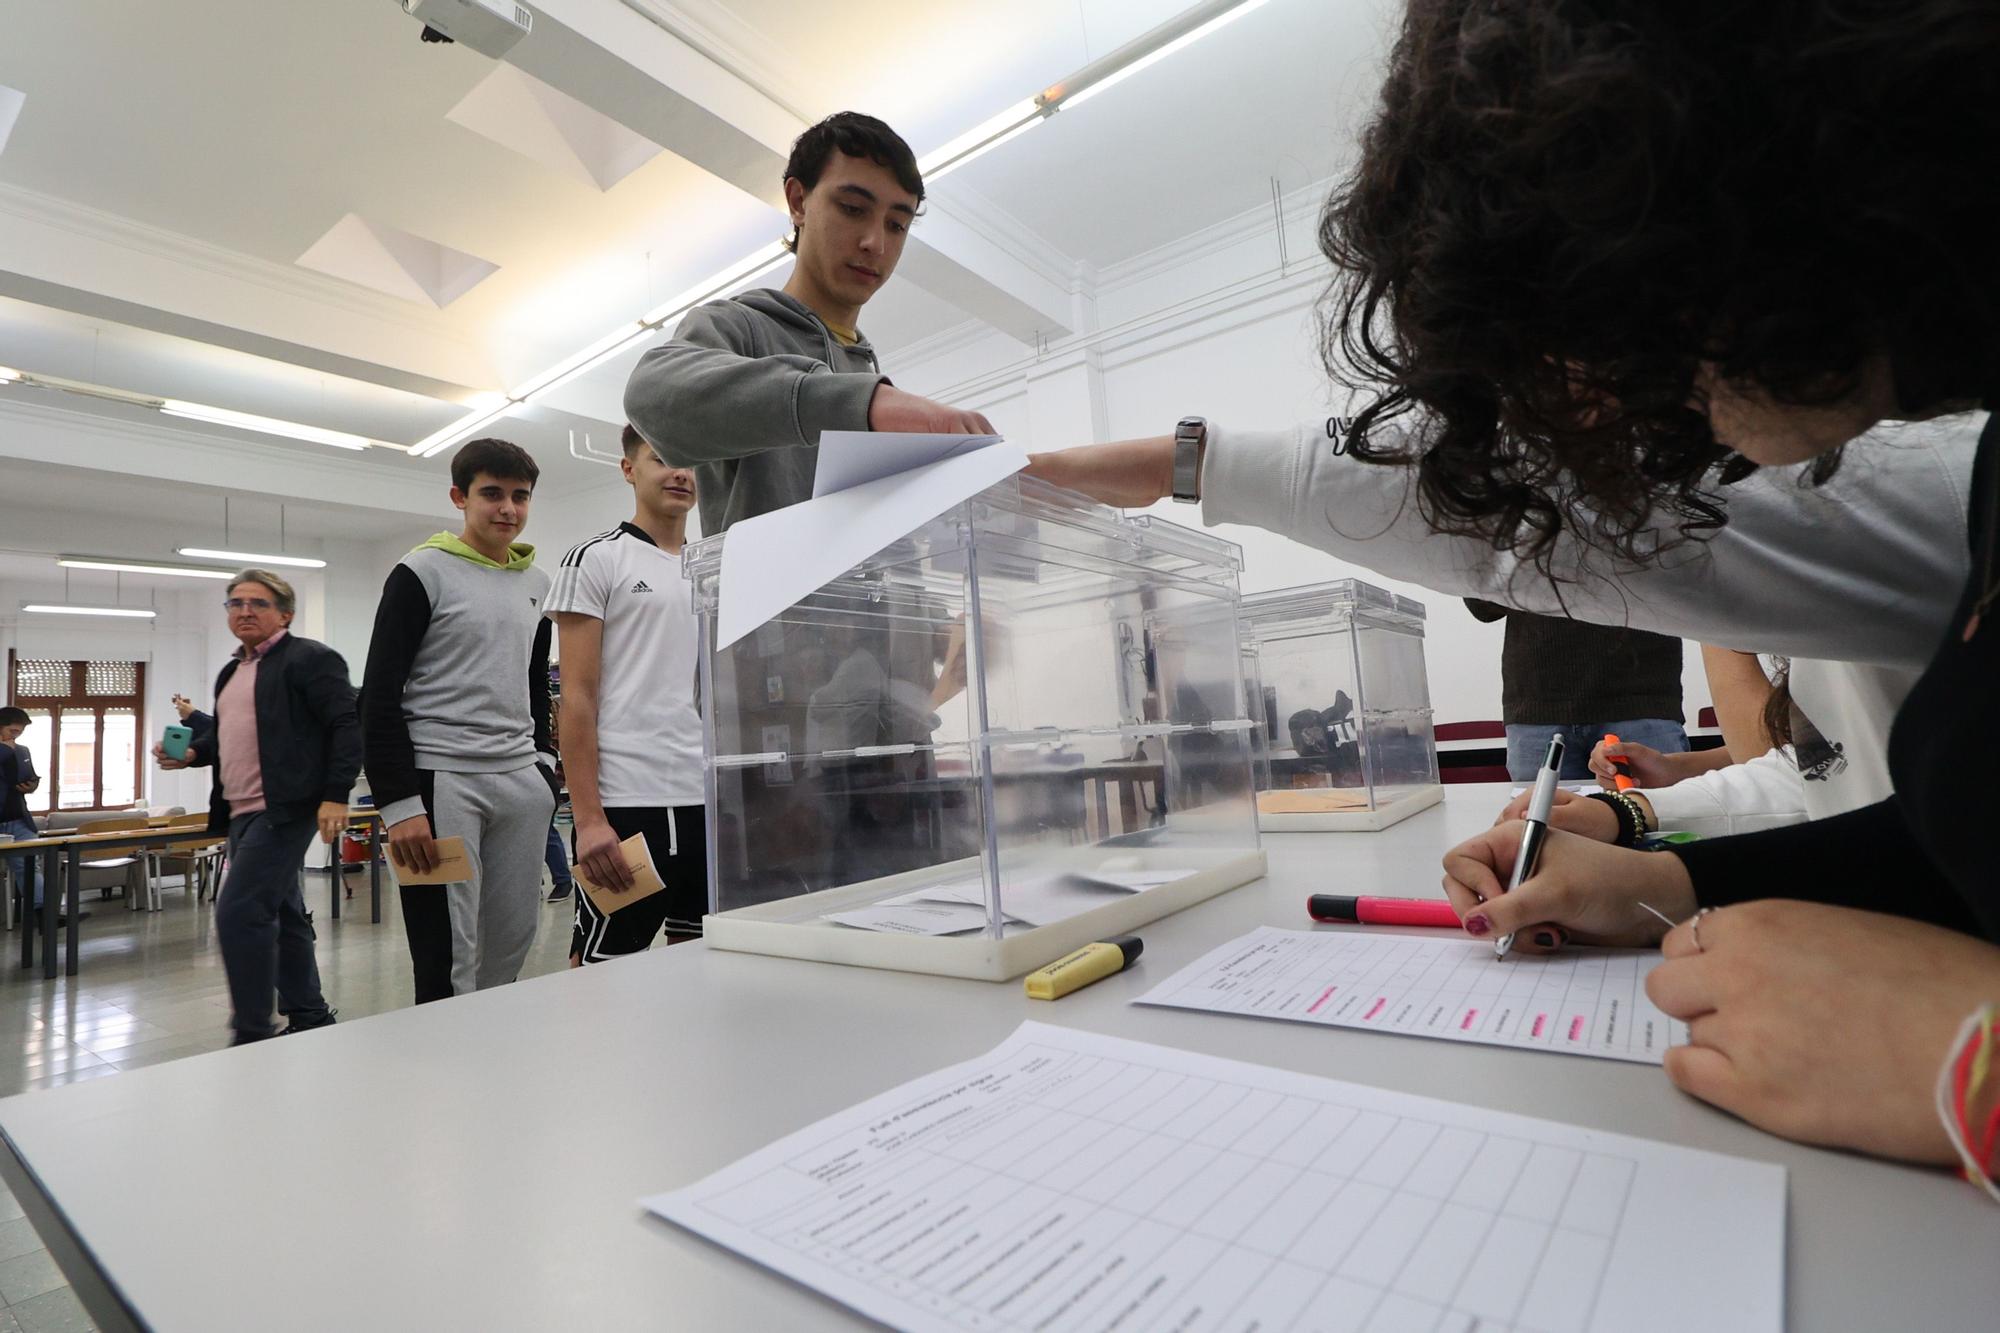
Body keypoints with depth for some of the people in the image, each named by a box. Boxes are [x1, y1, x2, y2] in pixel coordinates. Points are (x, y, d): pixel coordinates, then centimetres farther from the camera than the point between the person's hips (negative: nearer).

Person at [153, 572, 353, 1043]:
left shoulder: (309, 659, -8)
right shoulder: (232, 671, 20)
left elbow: (346, 727, -15)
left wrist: (335, 795, -22)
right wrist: (191, 752, 8)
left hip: (285, 809, -9)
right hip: (243, 813, 9)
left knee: (238, 914, -11)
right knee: (281, 914, 13)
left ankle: (253, 1034, -1)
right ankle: (309, 1018, 23)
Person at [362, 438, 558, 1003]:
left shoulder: (537, 583, 14)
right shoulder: (423, 573, -4)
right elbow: (380, 696, -7)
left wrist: (542, 759, 12)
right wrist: (399, 803, -14)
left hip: (521, 782, 6)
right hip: (440, 779, -5)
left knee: (514, 938, 9)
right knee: (448, 957, -2)